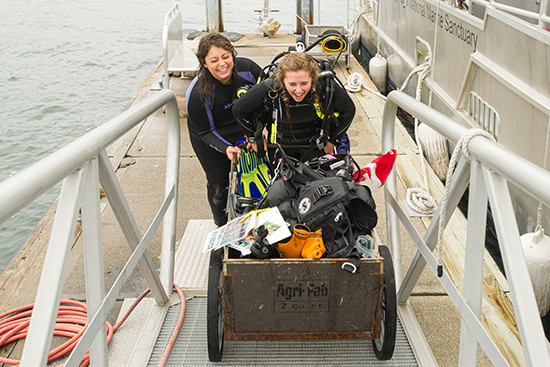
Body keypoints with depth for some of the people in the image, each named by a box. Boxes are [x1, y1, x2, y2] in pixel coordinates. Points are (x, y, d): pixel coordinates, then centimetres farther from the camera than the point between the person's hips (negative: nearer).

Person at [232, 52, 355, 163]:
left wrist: (333, 141, -1)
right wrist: (254, 138, -1)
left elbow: (348, 110, -7)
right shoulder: (269, 89, -30)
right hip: (280, 147, 0)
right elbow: (239, 110, -12)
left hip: (316, 148, 0)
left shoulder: (326, 86, -27)